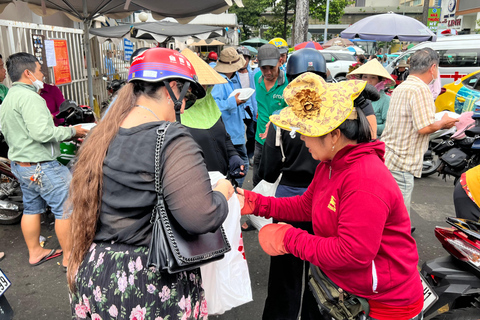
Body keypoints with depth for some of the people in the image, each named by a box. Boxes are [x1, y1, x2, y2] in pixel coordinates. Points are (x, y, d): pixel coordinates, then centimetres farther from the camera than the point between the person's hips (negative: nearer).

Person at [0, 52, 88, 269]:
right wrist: (71, 131, -18)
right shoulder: (29, 97, -19)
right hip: (41, 167, -11)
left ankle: (35, 252, 32)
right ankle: (70, 257, 8)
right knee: (66, 208, -1)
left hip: (19, 164, 11)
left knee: (32, 208, 19)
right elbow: (42, 133, -29)